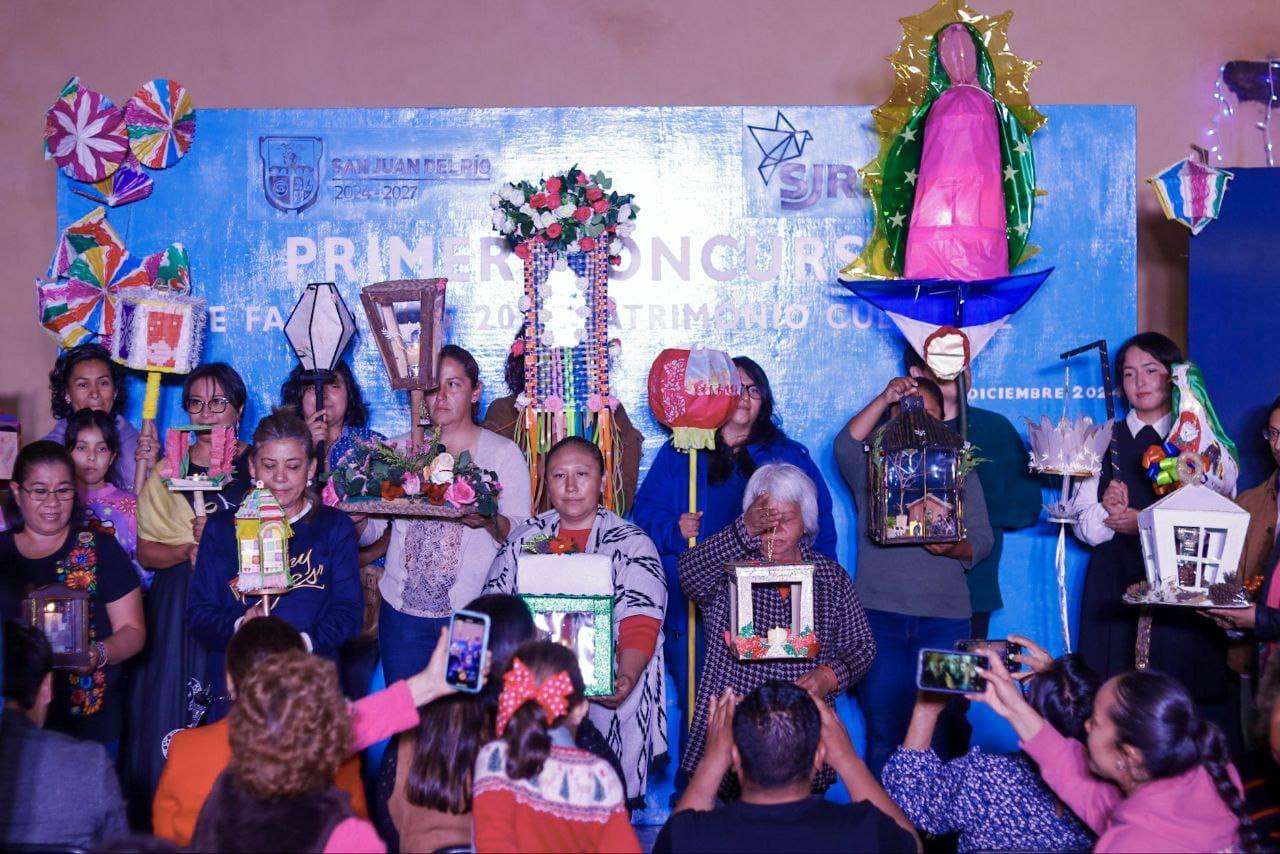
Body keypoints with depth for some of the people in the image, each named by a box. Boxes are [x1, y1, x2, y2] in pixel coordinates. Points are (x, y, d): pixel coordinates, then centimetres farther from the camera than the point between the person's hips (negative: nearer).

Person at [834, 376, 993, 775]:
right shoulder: (872, 468, 11)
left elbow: (982, 540, 7)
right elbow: (845, 445, -12)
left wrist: (952, 549, -14)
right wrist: (884, 397, -16)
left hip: (945, 617, 1)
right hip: (879, 613, -1)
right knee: (883, 731, -2)